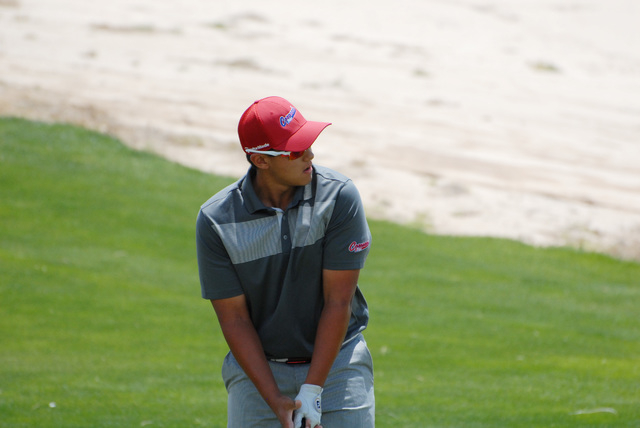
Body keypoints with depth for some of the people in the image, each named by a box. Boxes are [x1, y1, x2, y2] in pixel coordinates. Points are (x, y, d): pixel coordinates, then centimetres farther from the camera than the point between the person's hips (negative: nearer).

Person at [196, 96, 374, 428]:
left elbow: (339, 301, -11)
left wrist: (312, 391, -15)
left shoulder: (339, 197, -11)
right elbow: (233, 317, -7)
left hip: (335, 361, 0)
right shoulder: (215, 221, -9)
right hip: (258, 364, 0)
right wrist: (275, 400, -15)